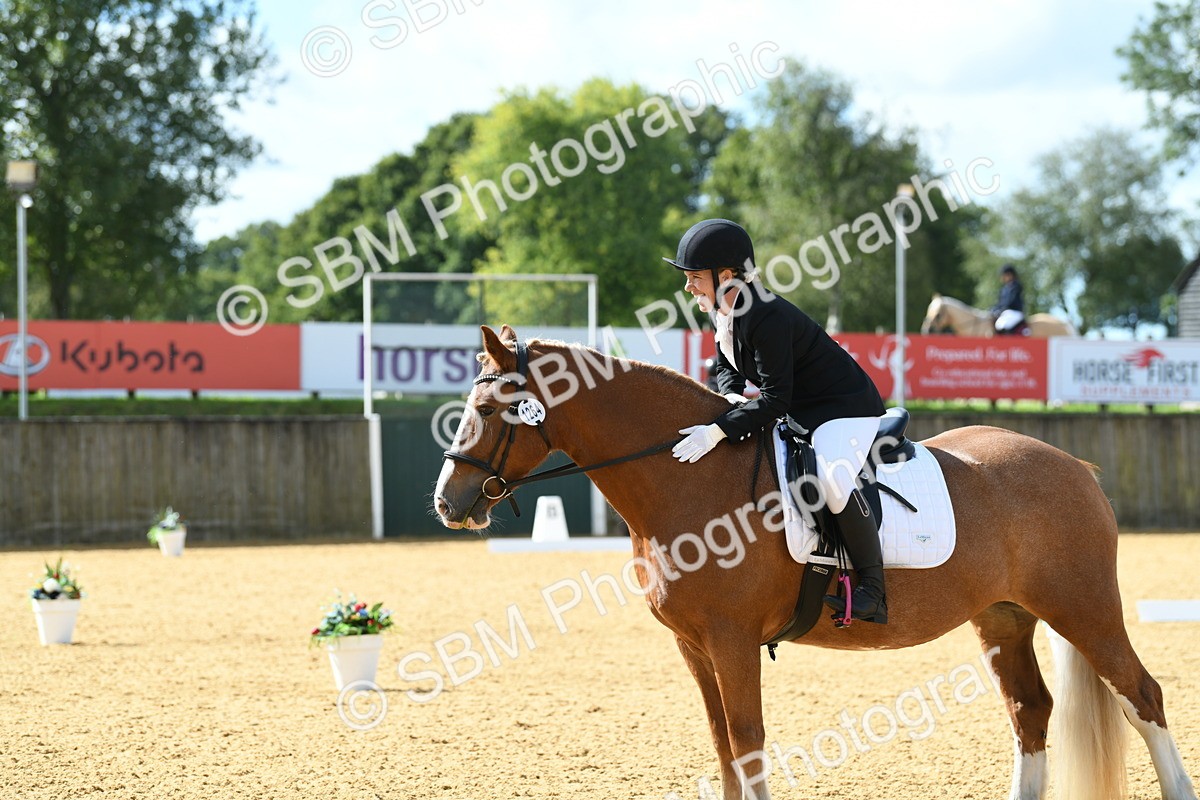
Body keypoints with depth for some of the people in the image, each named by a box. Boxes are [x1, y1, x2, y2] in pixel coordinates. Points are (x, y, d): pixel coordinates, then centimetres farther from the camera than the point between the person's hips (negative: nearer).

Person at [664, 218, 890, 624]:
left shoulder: (767, 317, -29)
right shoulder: (723, 311, 1)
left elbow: (774, 400, -32)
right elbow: (725, 367, 15)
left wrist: (718, 431, -38)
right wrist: (732, 396, -9)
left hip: (847, 408, -11)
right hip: (797, 409, 11)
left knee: (832, 479, -34)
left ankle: (873, 588, -23)